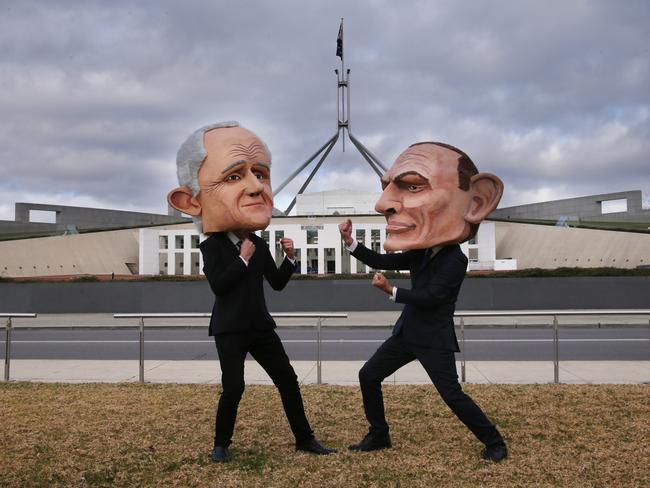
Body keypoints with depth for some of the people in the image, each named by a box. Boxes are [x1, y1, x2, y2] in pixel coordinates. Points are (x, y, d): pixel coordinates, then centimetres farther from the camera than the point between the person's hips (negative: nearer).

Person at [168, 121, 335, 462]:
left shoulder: (259, 245, 6)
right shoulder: (211, 246, -10)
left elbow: (278, 283, 9)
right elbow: (219, 285, -21)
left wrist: (289, 257, -7)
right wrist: (243, 259, -22)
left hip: (260, 325, 5)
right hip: (230, 330, -5)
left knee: (287, 379, 6)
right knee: (233, 388, -5)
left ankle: (304, 438, 18)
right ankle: (221, 444, 17)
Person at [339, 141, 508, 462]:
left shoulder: (455, 260, -17)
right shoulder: (421, 253, 6)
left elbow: (428, 297, -24)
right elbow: (380, 261, 7)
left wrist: (390, 291, -18)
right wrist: (349, 242, -3)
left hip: (434, 339, -8)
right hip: (407, 332, 8)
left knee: (452, 395, -6)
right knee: (368, 376, 9)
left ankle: (494, 443, 12)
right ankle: (379, 436, 21)